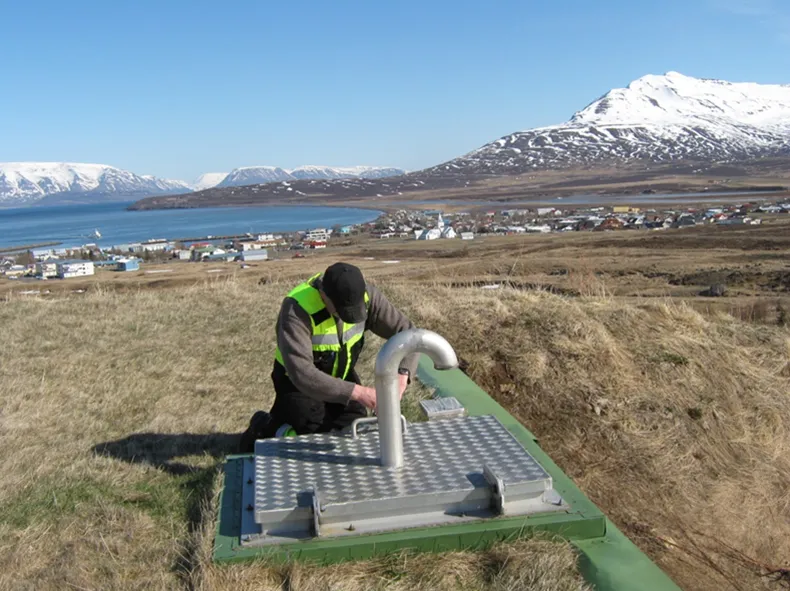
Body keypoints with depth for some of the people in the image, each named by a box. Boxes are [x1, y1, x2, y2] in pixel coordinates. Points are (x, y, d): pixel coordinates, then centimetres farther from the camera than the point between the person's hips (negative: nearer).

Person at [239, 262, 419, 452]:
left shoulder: (366, 296, -21)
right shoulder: (296, 310, -34)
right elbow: (302, 374, -40)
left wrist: (402, 373, -34)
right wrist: (356, 392, -43)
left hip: (341, 376, 5)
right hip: (298, 382, -4)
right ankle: (265, 425, 11)